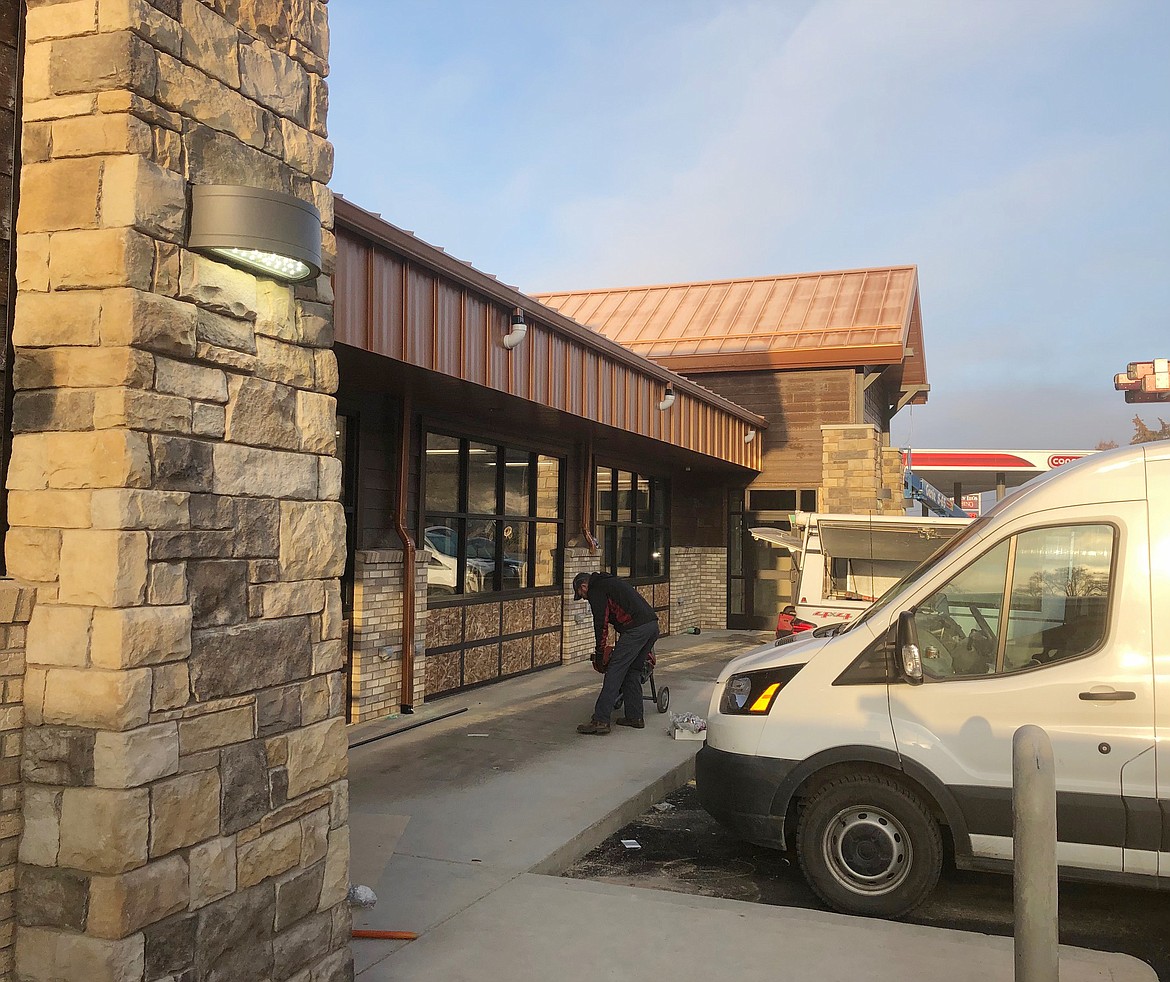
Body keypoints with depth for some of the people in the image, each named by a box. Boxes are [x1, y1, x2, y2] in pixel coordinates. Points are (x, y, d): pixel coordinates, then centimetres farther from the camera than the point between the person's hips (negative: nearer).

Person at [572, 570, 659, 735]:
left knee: (614, 671, -6)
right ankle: (635, 717, 23)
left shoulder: (595, 590, 3)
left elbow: (601, 623, -2)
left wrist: (600, 654, 6)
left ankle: (600, 721, -7)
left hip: (636, 628, -9)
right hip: (653, 625, 9)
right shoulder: (611, 583, 31)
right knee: (633, 671, 19)